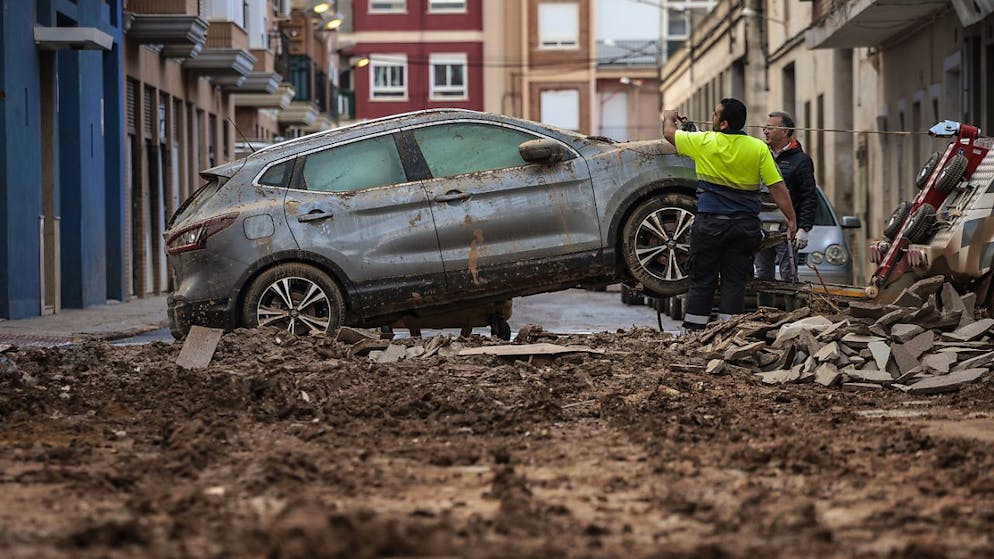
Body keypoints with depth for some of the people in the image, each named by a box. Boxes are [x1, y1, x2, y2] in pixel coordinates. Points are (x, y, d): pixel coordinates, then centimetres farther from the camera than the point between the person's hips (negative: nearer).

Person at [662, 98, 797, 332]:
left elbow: (669, 133, 12)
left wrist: (669, 117, 34)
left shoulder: (704, 142, -6)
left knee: (702, 281, 5)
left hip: (709, 224, -1)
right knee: (735, 282, 4)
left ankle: (694, 331, 5)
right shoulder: (759, 148, -3)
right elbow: (777, 187, -5)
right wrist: (791, 218, 1)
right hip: (745, 225, 1)